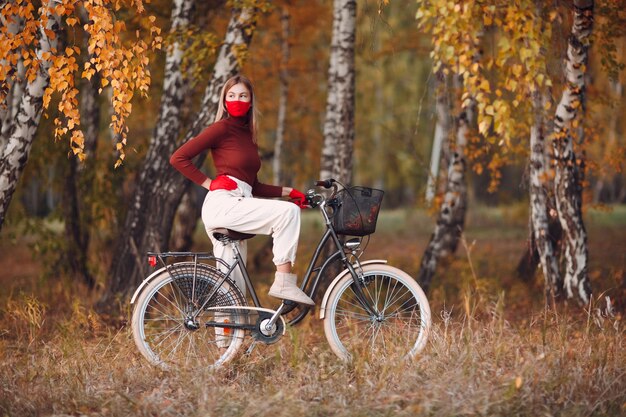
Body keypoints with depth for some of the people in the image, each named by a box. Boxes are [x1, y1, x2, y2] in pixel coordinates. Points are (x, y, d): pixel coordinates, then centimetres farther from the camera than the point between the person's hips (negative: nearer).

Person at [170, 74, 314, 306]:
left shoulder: (247, 135, 22)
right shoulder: (222, 129, -2)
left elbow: (253, 186, 24)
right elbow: (178, 158, -7)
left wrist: (287, 191, 16)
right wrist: (209, 183, -8)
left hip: (237, 208, 8)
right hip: (223, 204, -8)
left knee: (233, 289, 5)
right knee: (288, 212, -21)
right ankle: (283, 283, -21)